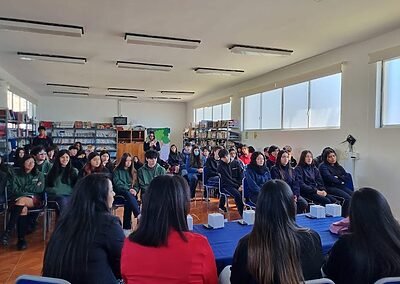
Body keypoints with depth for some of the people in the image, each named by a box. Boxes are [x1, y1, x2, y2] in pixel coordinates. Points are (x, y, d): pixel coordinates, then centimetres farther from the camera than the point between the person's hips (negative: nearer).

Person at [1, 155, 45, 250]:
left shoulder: (39, 175, 13)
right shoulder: (17, 174, 12)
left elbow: (40, 189, 0)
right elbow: (14, 190, 1)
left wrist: (23, 188, -1)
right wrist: (32, 188, -11)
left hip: (34, 199, 0)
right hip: (18, 198, 1)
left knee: (21, 201, -35)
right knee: (23, 209, -35)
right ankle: (21, 239, -38)